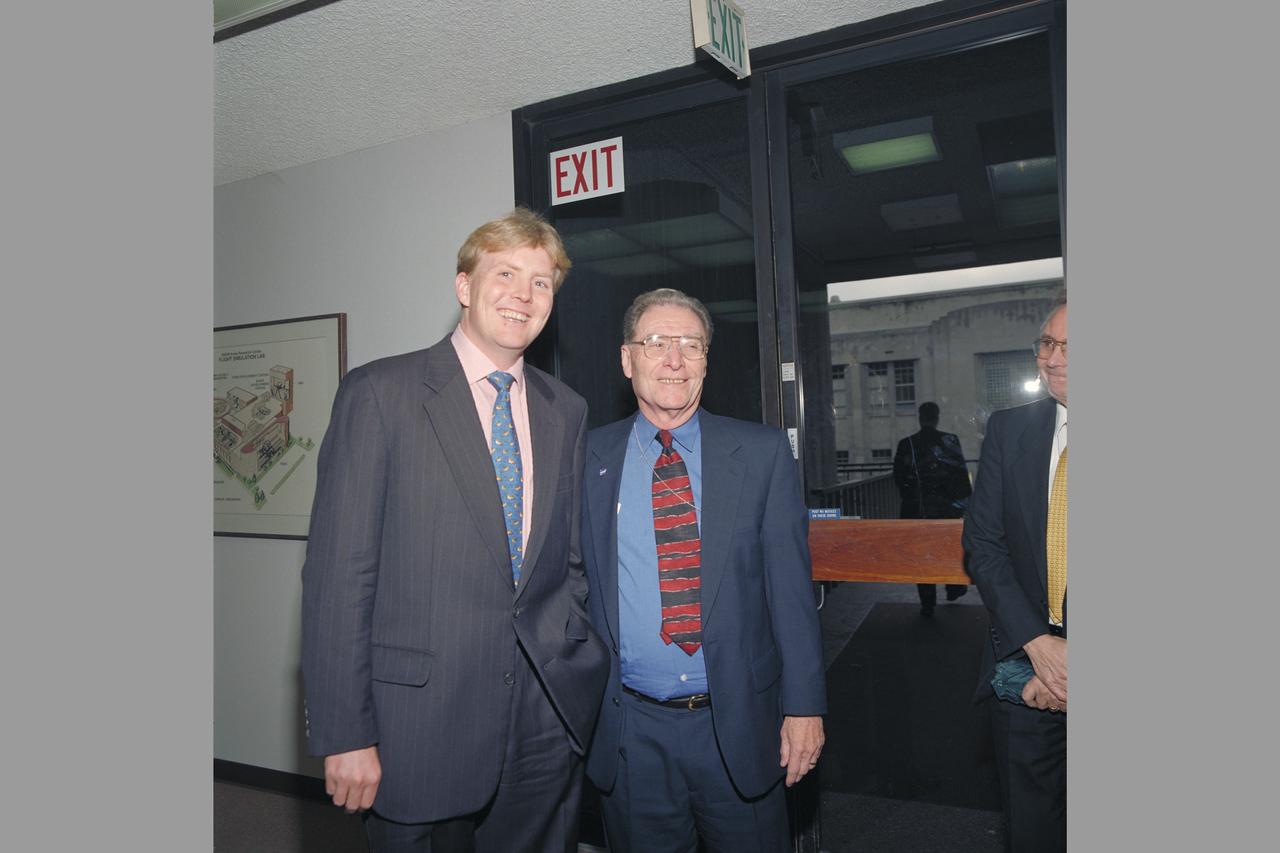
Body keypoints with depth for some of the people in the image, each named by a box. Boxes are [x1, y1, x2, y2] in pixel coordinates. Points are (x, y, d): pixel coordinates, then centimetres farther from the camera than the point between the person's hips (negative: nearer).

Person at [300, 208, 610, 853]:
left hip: (548, 721, 5)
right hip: (421, 724, -4)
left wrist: (581, 675, 7)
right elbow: (338, 571, -10)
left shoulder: (566, 411, 8)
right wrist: (345, 735, -12)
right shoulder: (380, 392, -7)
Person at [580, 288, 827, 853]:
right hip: (628, 733, 1)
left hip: (740, 726, 0)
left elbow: (790, 585, -3)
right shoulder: (589, 458, 0)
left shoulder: (762, 453, -2)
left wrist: (804, 705, -5)